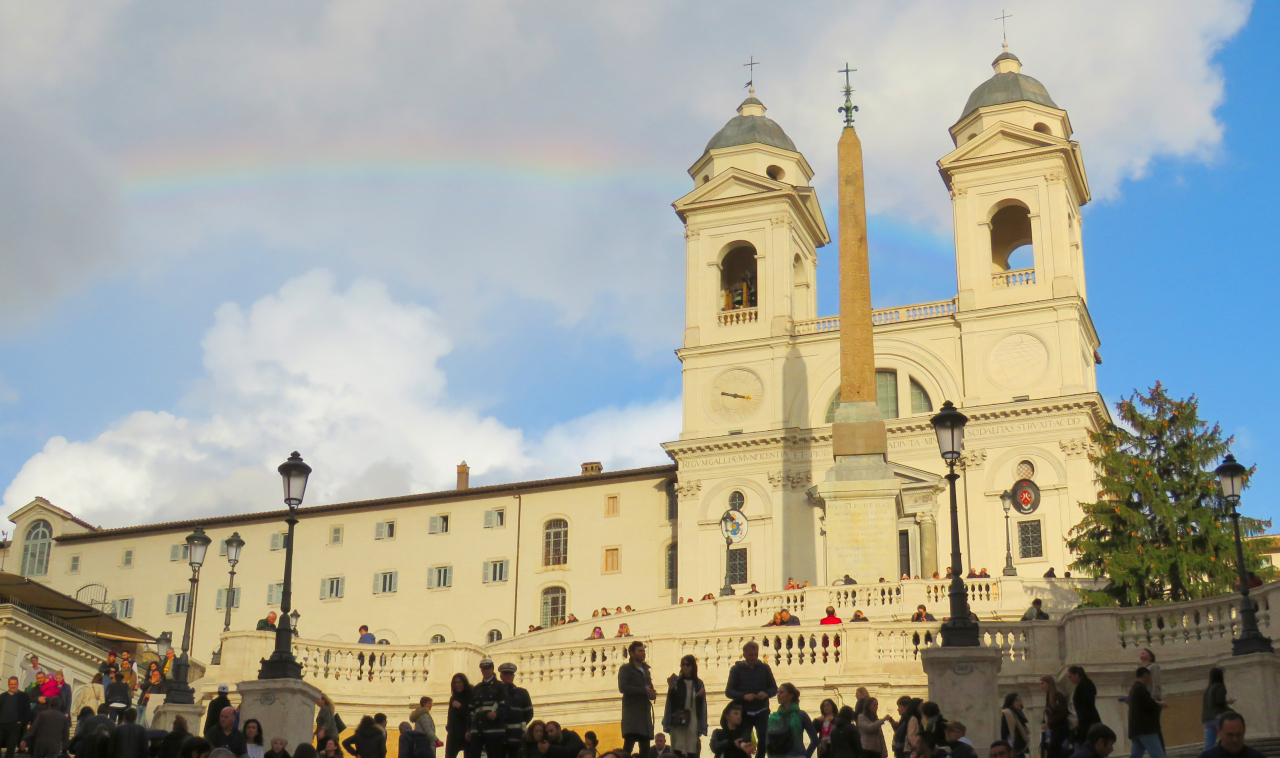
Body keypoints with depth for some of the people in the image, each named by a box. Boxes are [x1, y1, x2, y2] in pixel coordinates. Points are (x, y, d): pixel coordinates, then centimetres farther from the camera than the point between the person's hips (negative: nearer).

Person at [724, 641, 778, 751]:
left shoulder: (764, 668, 5)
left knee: (764, 740, -6)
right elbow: (728, 692, -3)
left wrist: (766, 694, -14)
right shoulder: (737, 669, 1)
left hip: (761, 712, 1)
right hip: (744, 712, -1)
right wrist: (744, 696, -20)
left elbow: (774, 689, 8)